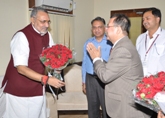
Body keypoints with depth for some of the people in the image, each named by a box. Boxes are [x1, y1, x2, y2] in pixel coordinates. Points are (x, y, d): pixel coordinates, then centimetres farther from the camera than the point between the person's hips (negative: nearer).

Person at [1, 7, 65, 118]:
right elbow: (21, 68, -26)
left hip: (38, 87, 6)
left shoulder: (47, 35, -1)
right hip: (19, 88, -6)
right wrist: (46, 79, -33)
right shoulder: (22, 36, -21)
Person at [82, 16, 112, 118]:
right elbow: (84, 63, 10)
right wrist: (84, 81, 12)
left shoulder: (110, 43, -7)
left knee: (106, 107, 8)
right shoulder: (88, 43, 7)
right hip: (90, 79, 4)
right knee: (92, 107, 17)